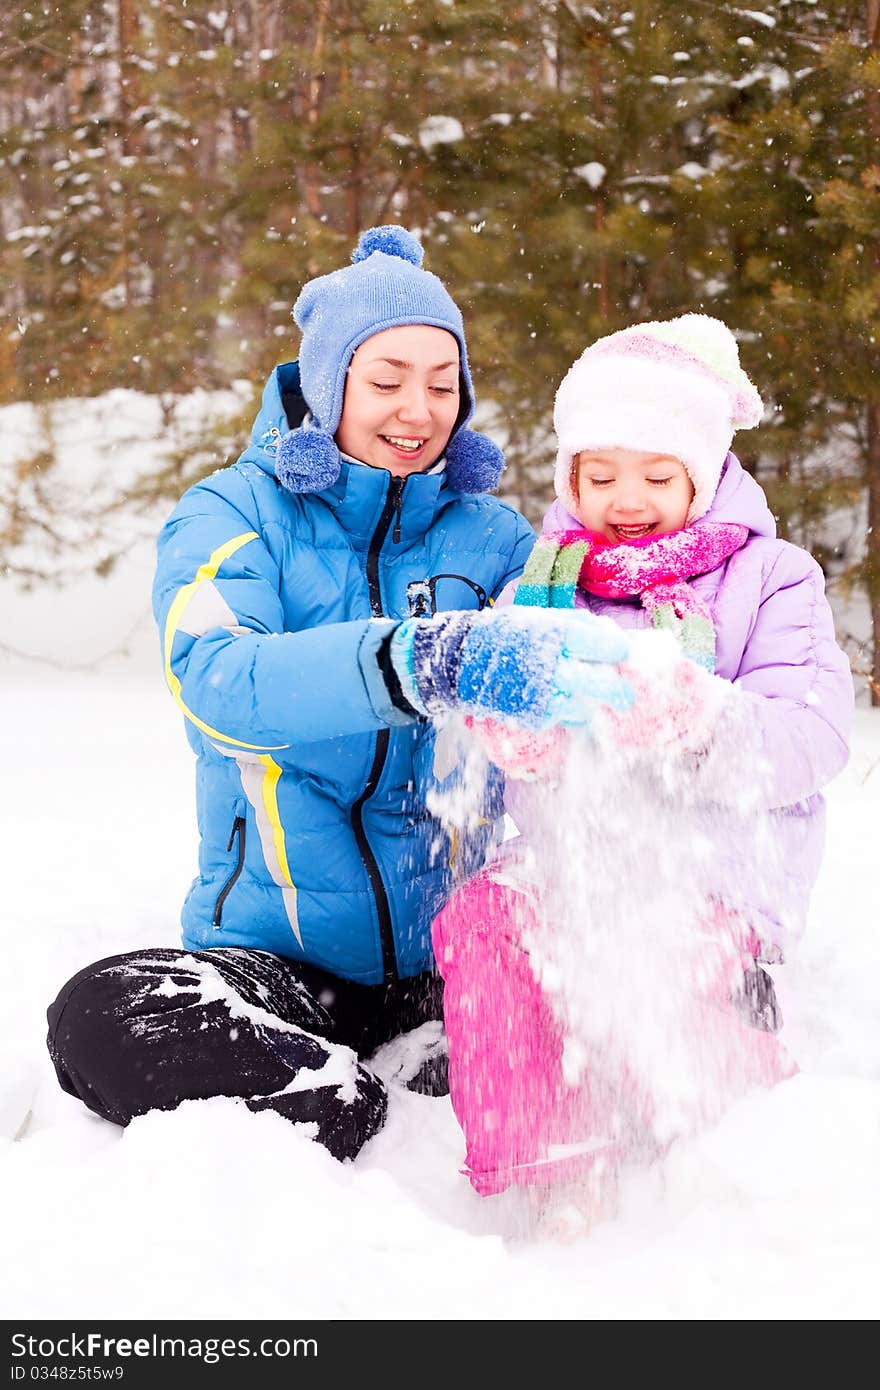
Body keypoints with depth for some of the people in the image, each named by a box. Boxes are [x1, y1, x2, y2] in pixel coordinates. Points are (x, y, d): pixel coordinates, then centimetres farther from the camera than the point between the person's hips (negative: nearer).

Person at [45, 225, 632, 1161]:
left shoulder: (488, 534, 9)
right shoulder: (232, 516, -2)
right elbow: (215, 678, -23)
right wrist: (418, 662, -42)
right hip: (275, 950, -2)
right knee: (99, 1019, -32)